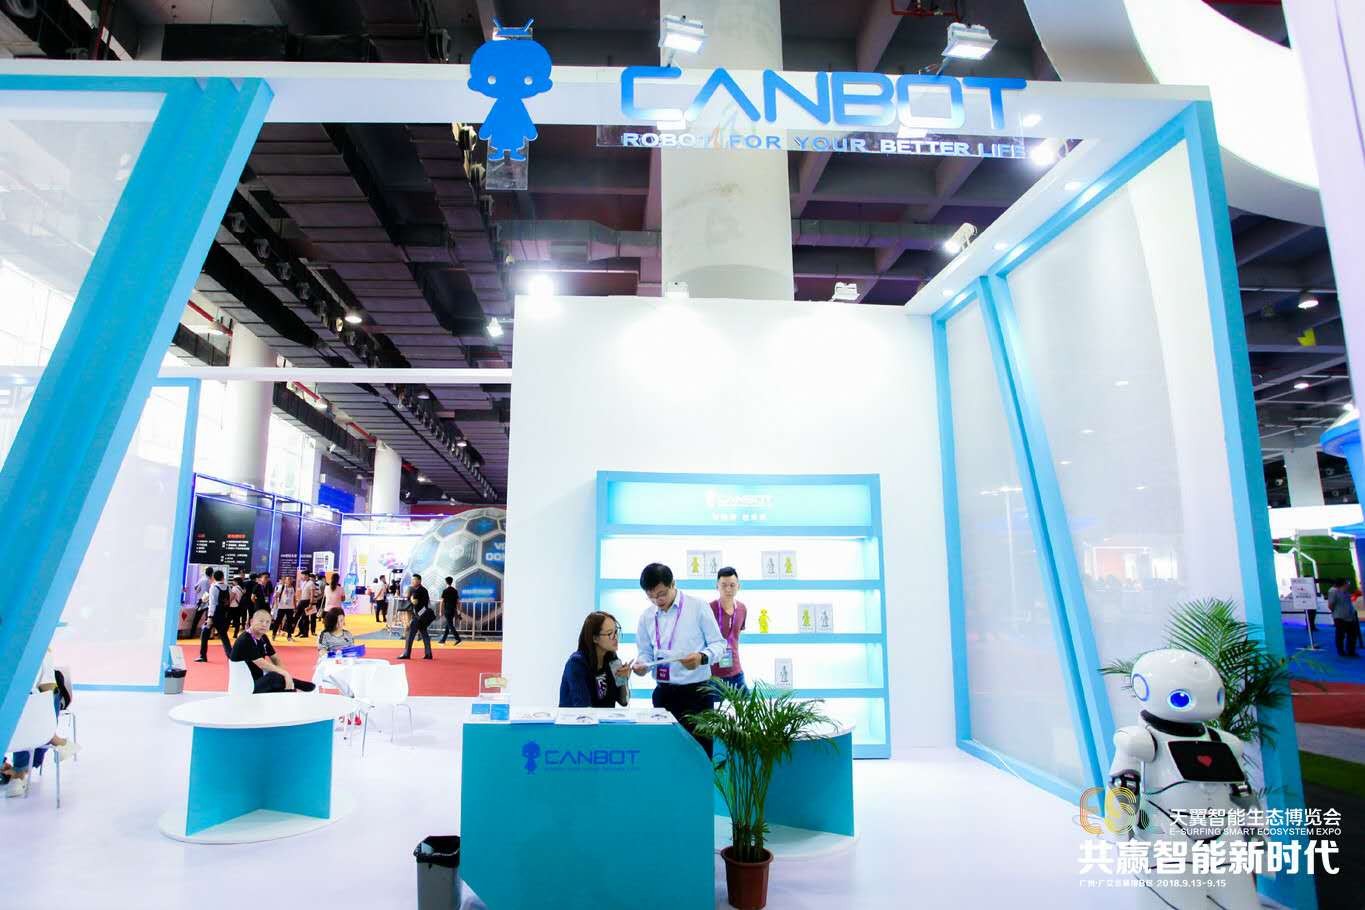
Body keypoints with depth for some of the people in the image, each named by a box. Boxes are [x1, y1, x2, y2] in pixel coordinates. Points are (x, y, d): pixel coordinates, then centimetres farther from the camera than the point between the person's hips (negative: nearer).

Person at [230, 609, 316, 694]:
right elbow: (262, 664, -27)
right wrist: (285, 673, -30)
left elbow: (275, 659, 8)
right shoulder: (245, 641, -20)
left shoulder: (263, 638, 8)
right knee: (276, 677, -38)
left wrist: (285, 674, -11)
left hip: (260, 681, 8)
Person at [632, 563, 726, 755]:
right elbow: (646, 652, 15)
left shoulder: (698, 607, -4)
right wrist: (642, 664, -8)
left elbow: (718, 644, -2)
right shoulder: (646, 616, 7)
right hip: (663, 693, 4)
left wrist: (702, 657, -23)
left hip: (696, 691, -3)